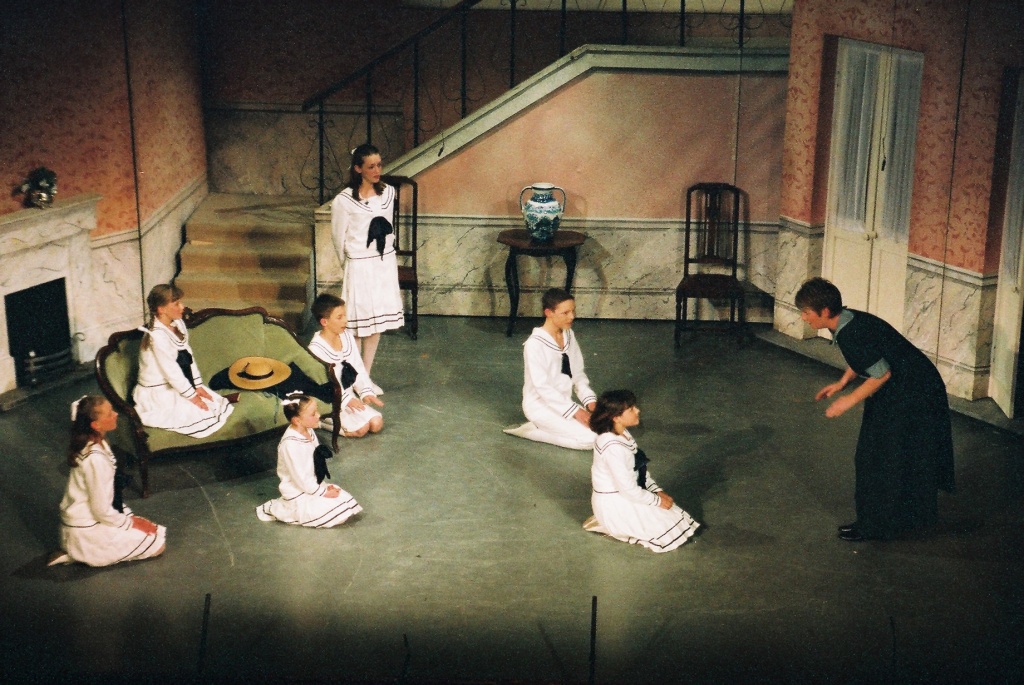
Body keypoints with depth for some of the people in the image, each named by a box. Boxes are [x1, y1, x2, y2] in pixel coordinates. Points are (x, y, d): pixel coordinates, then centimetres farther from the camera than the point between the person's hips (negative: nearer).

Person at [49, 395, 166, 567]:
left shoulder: (95, 443, -2)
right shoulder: (95, 459, -30)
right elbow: (102, 510, -23)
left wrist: (129, 515, 9)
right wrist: (130, 523, -9)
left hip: (83, 518, 9)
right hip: (88, 530, -9)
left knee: (157, 532, 18)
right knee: (158, 544, -4)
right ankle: (88, 553, -1)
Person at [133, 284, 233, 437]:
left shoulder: (178, 324, 1)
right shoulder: (157, 336, -26)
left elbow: (188, 356, 4)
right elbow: (171, 370, -23)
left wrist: (198, 386, -1)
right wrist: (191, 395, -16)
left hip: (177, 385, 8)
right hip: (158, 392, -8)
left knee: (216, 402, 0)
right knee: (200, 414, -14)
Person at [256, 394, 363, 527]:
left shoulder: (309, 432, -1)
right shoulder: (290, 444, -28)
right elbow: (299, 476, -24)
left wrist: (324, 486, 0)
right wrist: (322, 492, -16)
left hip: (312, 484, 9)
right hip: (298, 494, -9)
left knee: (346, 500, 4)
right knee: (334, 513, -16)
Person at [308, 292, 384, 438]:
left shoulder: (346, 336, 2)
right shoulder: (316, 348, -21)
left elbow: (358, 368, 7)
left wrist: (366, 392, -5)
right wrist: (346, 399, -23)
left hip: (349, 396, 7)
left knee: (377, 423, -7)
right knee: (361, 428, -20)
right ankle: (322, 421, -2)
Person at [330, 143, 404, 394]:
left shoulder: (388, 192, 2)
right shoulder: (344, 200, -14)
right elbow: (339, 237, -3)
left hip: (385, 263, 5)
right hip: (360, 267, -5)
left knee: (377, 324, 11)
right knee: (358, 326, 1)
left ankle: (366, 377, 23)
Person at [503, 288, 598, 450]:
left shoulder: (569, 335, 3)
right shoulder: (535, 343, -20)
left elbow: (578, 373, 8)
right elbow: (542, 387, -22)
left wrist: (590, 400, -8)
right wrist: (575, 411, -23)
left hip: (563, 402, 8)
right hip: (540, 405, -8)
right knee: (591, 438, -21)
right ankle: (532, 430, -7)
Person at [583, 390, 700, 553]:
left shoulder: (622, 433, -1)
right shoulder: (613, 447, -30)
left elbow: (640, 469, 12)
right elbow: (628, 490, -25)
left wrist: (657, 491, 2)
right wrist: (657, 500, -13)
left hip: (627, 494, 9)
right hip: (614, 504, -9)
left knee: (673, 514, 13)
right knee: (670, 530, -6)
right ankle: (610, 526, 0)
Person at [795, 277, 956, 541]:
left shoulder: (851, 336, -29)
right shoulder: (849, 320, 1)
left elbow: (883, 373, -25)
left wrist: (850, 400, -17)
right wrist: (841, 383, 8)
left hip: (910, 397, -10)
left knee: (881, 461, 0)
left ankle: (874, 526, 14)